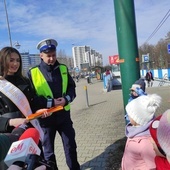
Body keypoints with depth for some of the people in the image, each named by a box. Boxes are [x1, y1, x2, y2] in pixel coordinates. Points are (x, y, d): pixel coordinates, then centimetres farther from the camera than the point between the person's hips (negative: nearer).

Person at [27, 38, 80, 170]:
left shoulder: (63, 69, 3)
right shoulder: (33, 73, -9)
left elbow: (72, 87, 7)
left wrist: (67, 99, -13)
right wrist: (50, 103, -20)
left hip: (64, 115, 3)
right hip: (45, 117, -3)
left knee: (71, 145, 16)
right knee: (48, 150, 15)